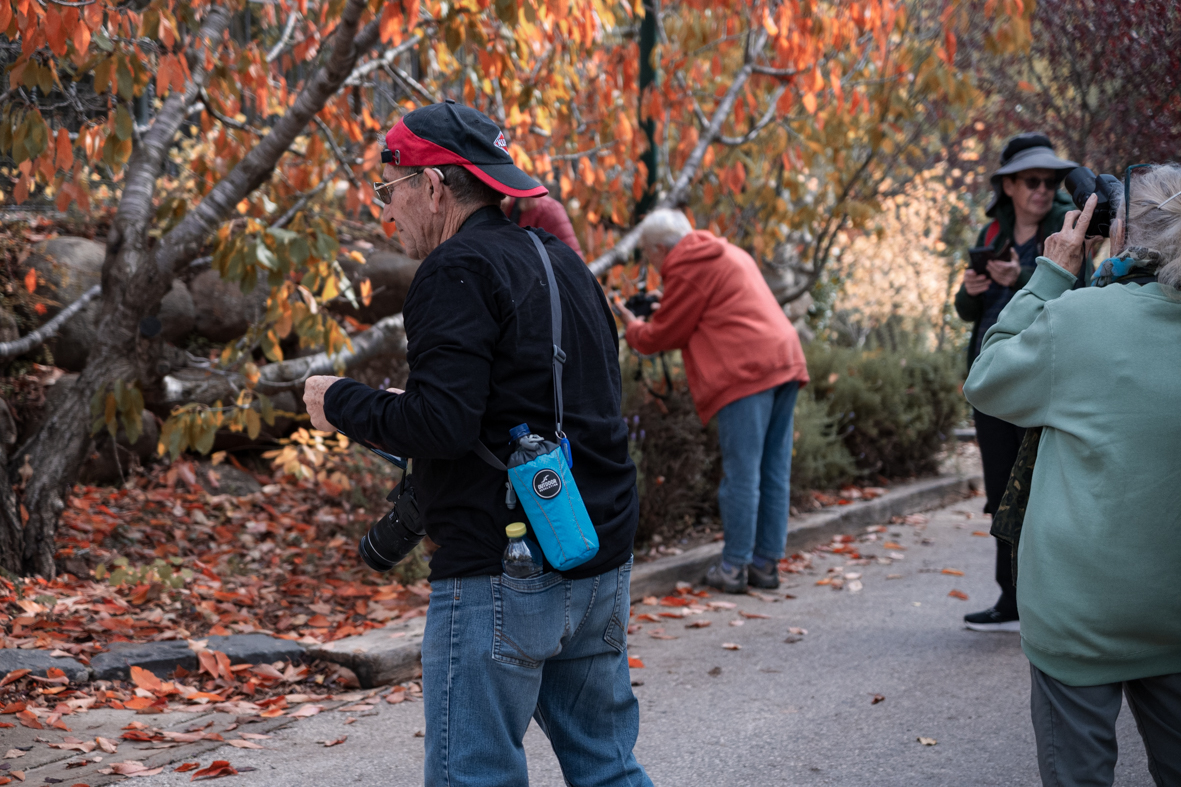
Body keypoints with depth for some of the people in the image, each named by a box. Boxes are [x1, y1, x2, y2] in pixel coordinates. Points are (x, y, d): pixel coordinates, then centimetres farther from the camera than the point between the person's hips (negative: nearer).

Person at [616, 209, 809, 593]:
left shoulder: (688, 271, -4)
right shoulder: (728, 254, 25)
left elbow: (661, 335, 2)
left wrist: (632, 327, 21)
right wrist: (648, 325, 29)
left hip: (747, 373, -9)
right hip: (785, 361, 9)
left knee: (741, 473, -5)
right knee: (774, 471, 9)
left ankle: (734, 566, -2)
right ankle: (766, 562, 13)